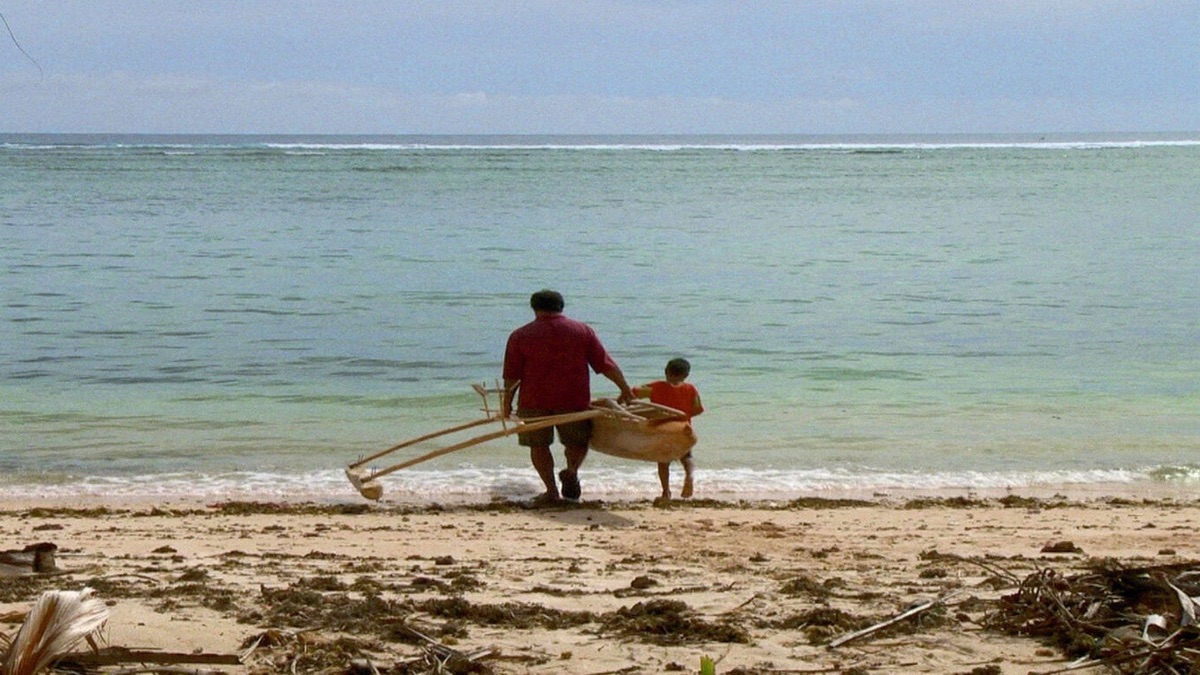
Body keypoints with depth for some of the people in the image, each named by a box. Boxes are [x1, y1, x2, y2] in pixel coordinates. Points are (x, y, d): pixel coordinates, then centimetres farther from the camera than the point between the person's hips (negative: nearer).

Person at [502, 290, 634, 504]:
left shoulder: (520, 336, 3)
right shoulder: (583, 330, 5)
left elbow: (511, 375, 2)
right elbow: (606, 365, 3)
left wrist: (507, 402, 13)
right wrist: (625, 389, 10)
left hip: (534, 400, -1)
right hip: (574, 399, 1)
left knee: (538, 445, 11)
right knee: (578, 441, 18)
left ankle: (552, 491, 4)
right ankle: (572, 471, -7)